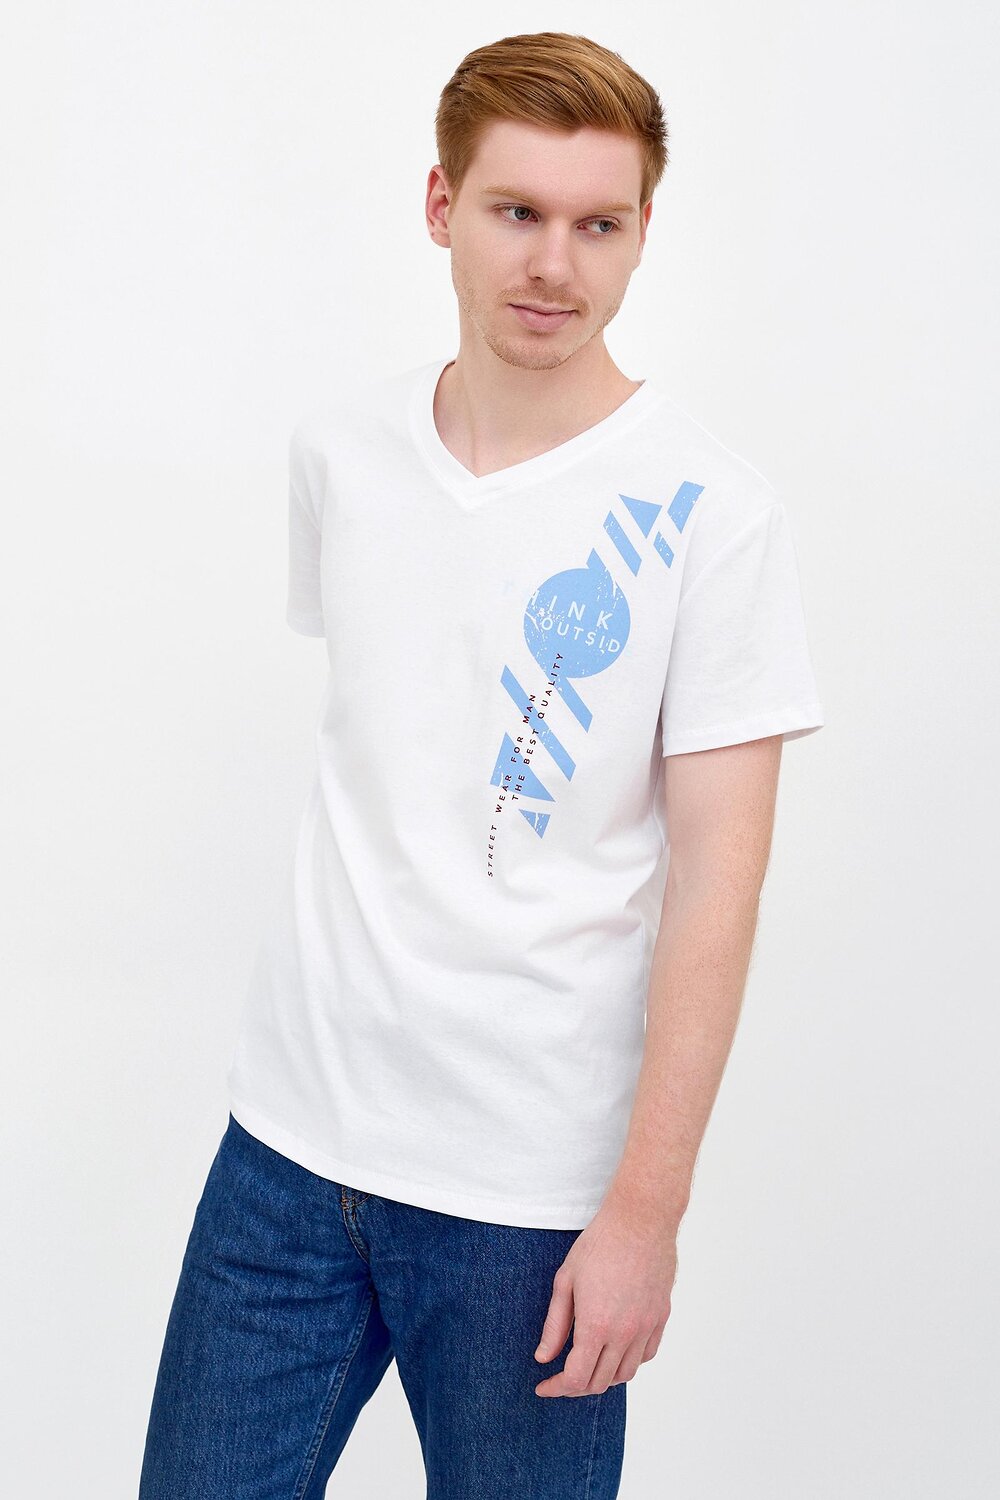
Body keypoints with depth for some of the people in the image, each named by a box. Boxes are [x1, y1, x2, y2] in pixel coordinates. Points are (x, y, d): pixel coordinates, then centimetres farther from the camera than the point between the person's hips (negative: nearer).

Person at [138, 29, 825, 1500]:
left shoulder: (709, 514, -11)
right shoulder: (337, 451, 3)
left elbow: (716, 883, -11)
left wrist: (645, 1210, -13)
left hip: (531, 1188, -4)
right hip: (292, 1135, 4)